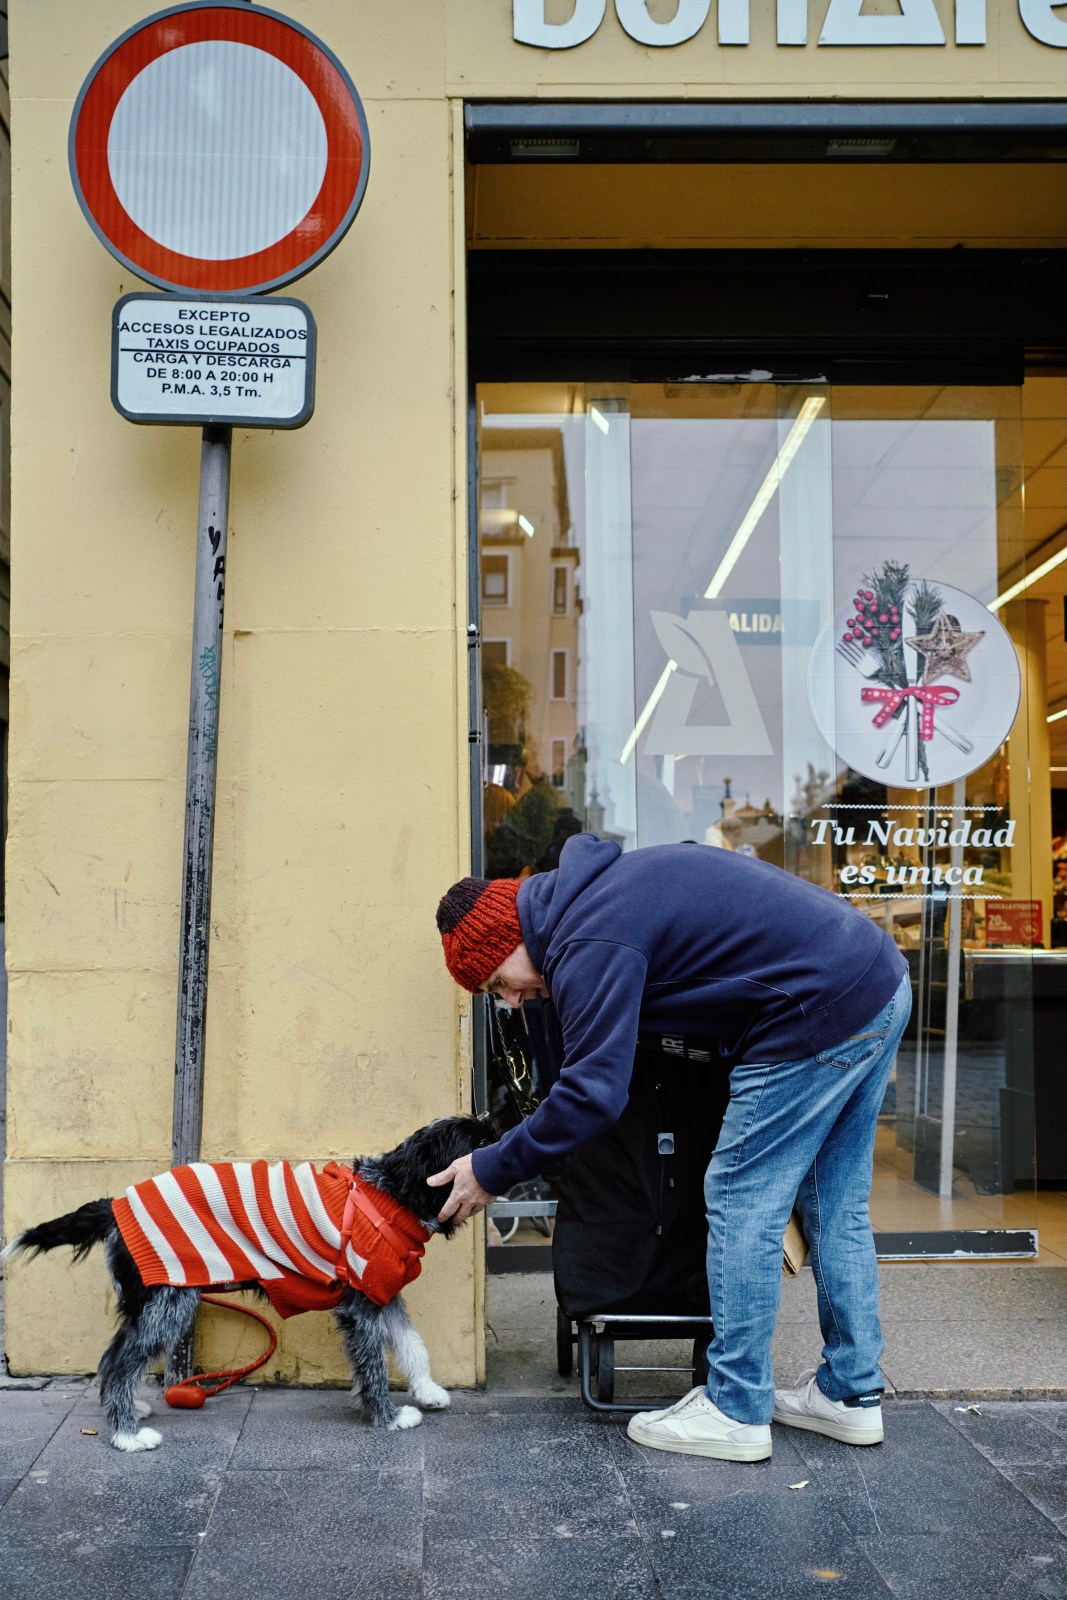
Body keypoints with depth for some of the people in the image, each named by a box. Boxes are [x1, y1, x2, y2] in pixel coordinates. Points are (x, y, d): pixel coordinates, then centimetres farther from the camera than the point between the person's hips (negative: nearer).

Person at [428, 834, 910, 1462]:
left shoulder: (590, 945, -15)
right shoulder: (603, 882, 14)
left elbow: (593, 1093, -18)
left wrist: (493, 1170, -8)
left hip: (821, 1015, -10)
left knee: (741, 1201, 0)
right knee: (836, 1206, 17)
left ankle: (737, 1413, 10)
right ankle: (852, 1392, 27)